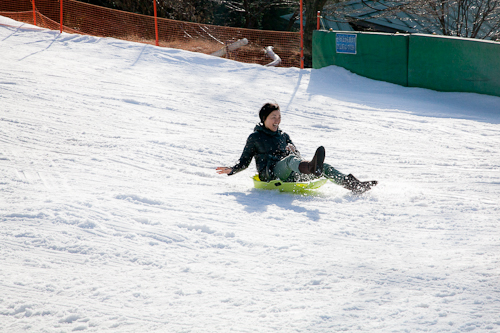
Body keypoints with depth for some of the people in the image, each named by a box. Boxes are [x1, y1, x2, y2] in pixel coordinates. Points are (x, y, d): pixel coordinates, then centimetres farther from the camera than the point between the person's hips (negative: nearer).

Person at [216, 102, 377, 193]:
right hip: (270, 172, -6)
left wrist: (293, 150, 0)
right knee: (291, 159, -40)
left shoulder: (283, 136, 26)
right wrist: (232, 170, -5)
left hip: (290, 174, 6)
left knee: (324, 167, -17)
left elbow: (297, 156, 24)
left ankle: (351, 183, -31)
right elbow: (244, 161, 14)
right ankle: (311, 168, -75)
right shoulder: (255, 138, 13)